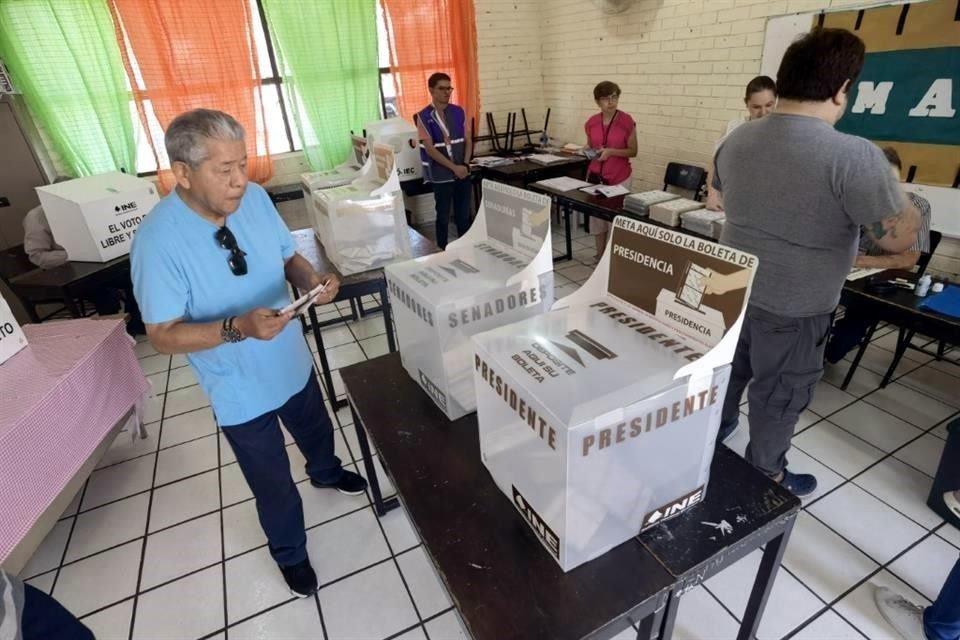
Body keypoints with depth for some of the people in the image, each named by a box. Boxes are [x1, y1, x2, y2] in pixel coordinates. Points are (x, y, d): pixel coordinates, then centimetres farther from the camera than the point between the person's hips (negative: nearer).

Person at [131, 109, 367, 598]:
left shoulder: (255, 198, -12)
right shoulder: (158, 240, -26)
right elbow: (162, 336, -21)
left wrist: (312, 279, -21)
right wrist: (237, 327, -37)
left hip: (294, 364, 5)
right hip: (242, 392, -5)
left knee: (317, 433, 32)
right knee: (274, 484, 16)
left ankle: (325, 473, 67)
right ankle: (290, 554, 46)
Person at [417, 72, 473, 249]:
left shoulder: (459, 112, 6)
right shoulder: (424, 116, -7)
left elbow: (468, 140, 7)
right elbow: (430, 149, -12)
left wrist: (465, 164, -9)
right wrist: (454, 167, -16)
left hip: (463, 172, 4)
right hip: (441, 175, -3)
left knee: (464, 215, 10)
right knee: (443, 216, 5)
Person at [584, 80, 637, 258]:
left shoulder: (627, 121, -9)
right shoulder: (591, 122, 2)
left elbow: (633, 151, -5)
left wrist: (611, 151, -20)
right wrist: (587, 151, -8)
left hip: (619, 178, -4)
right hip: (595, 176, 4)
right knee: (596, 216, 9)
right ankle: (600, 257, 23)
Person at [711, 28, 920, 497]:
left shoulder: (737, 139, -2)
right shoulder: (854, 155, -22)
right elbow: (899, 238, -16)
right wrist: (898, 193, 2)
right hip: (793, 305, -5)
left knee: (729, 366, 25)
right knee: (780, 393, 13)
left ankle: (713, 427, 48)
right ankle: (765, 475, 33)